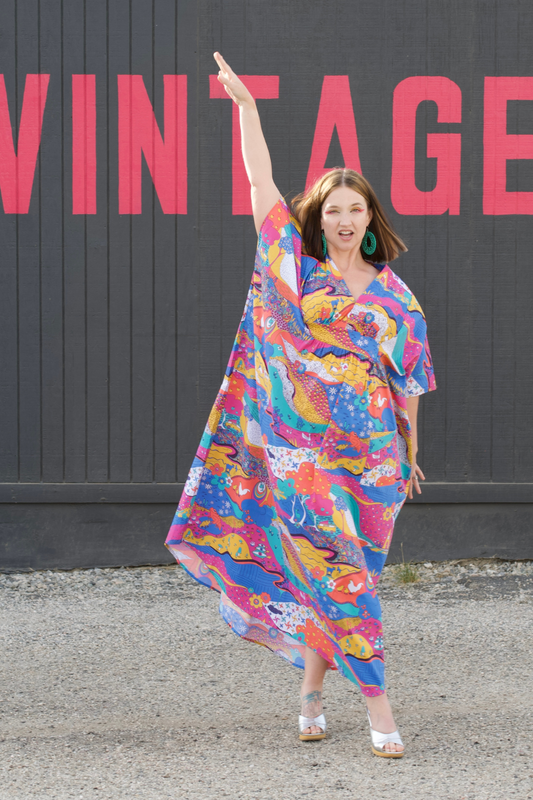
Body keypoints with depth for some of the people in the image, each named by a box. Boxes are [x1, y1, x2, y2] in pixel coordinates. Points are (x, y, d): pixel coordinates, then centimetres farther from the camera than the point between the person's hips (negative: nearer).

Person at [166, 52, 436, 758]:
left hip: (371, 455, 1)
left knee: (327, 572, 4)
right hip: (303, 450, -1)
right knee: (338, 571, -5)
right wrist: (246, 107, 0)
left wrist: (410, 452, 14)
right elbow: (262, 183, 2)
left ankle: (313, 686, 19)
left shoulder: (393, 295, 7)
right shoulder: (297, 270, 4)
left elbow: (408, 378, 12)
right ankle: (377, 705, 3)